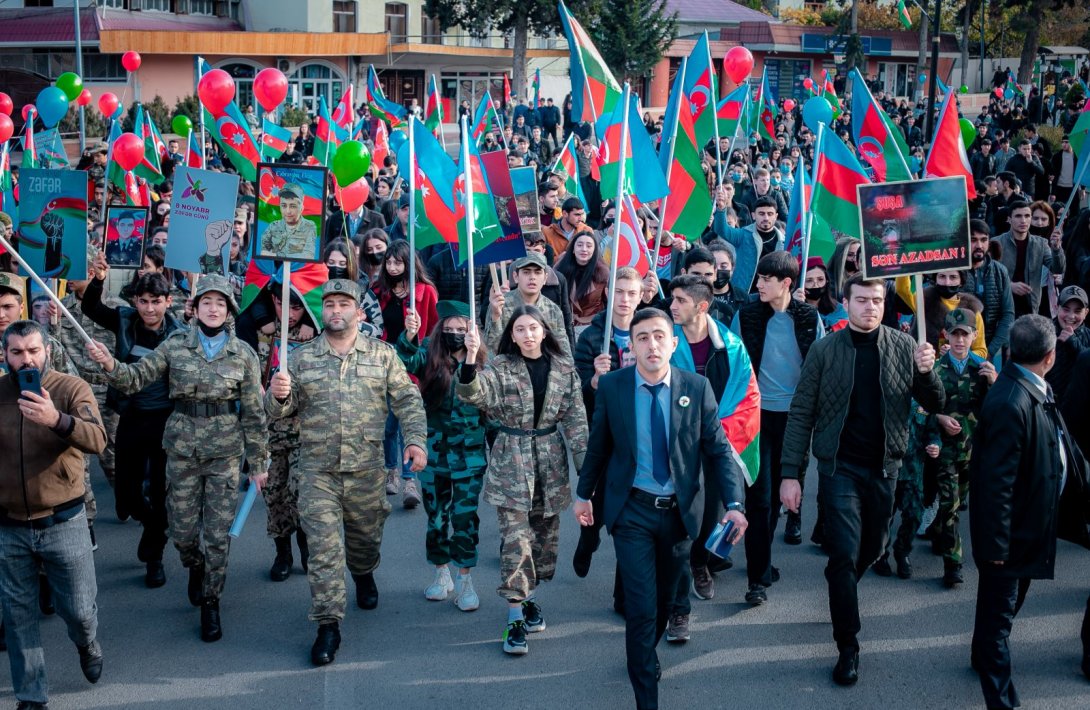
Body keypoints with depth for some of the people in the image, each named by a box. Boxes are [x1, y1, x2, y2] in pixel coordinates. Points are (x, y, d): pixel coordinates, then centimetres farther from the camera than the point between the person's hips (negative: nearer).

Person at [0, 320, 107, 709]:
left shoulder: (72, 388, -11)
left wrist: (57, 421, -46)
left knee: (79, 609, 10)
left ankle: (88, 645, 45)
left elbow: (97, 440, -28)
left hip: (63, 524, -2)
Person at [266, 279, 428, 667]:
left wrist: (416, 440, -12)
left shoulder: (382, 354, 3)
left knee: (365, 535, 17)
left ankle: (364, 576, 51)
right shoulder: (301, 358, 5)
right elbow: (281, 410, 5)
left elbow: (408, 400, 2)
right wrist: (277, 396, -18)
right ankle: (328, 625, -4)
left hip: (367, 467, 1)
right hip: (317, 470, -1)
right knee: (323, 546, -7)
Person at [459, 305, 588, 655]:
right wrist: (470, 358, -39)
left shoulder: (564, 368, 2)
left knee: (545, 534, 12)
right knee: (515, 539, -7)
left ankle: (530, 596, 32)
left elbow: (575, 418, 2)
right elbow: (475, 394, -23)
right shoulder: (501, 367, -5)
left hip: (550, 462, 3)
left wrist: (586, 464, -3)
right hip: (511, 461, -3)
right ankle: (515, 617, -2)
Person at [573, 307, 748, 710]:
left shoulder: (697, 388, -7)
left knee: (664, 597, 18)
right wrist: (583, 493, 11)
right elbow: (599, 445, 4)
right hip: (632, 510, -2)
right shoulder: (612, 386, -8)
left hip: (680, 510, 2)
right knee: (641, 605, -6)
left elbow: (717, 449, -6)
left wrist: (734, 504, -15)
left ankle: (644, 655, 47)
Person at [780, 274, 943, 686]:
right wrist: (790, 474, -10)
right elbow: (801, 415, -4)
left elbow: (934, 405, 1)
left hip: (884, 466, 3)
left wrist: (927, 372, -20)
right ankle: (848, 648, 3)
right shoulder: (825, 350, -5)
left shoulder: (903, 347, 1)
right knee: (845, 555, -6)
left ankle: (840, 593, 46)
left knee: (872, 548, 16)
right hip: (840, 466, -3)